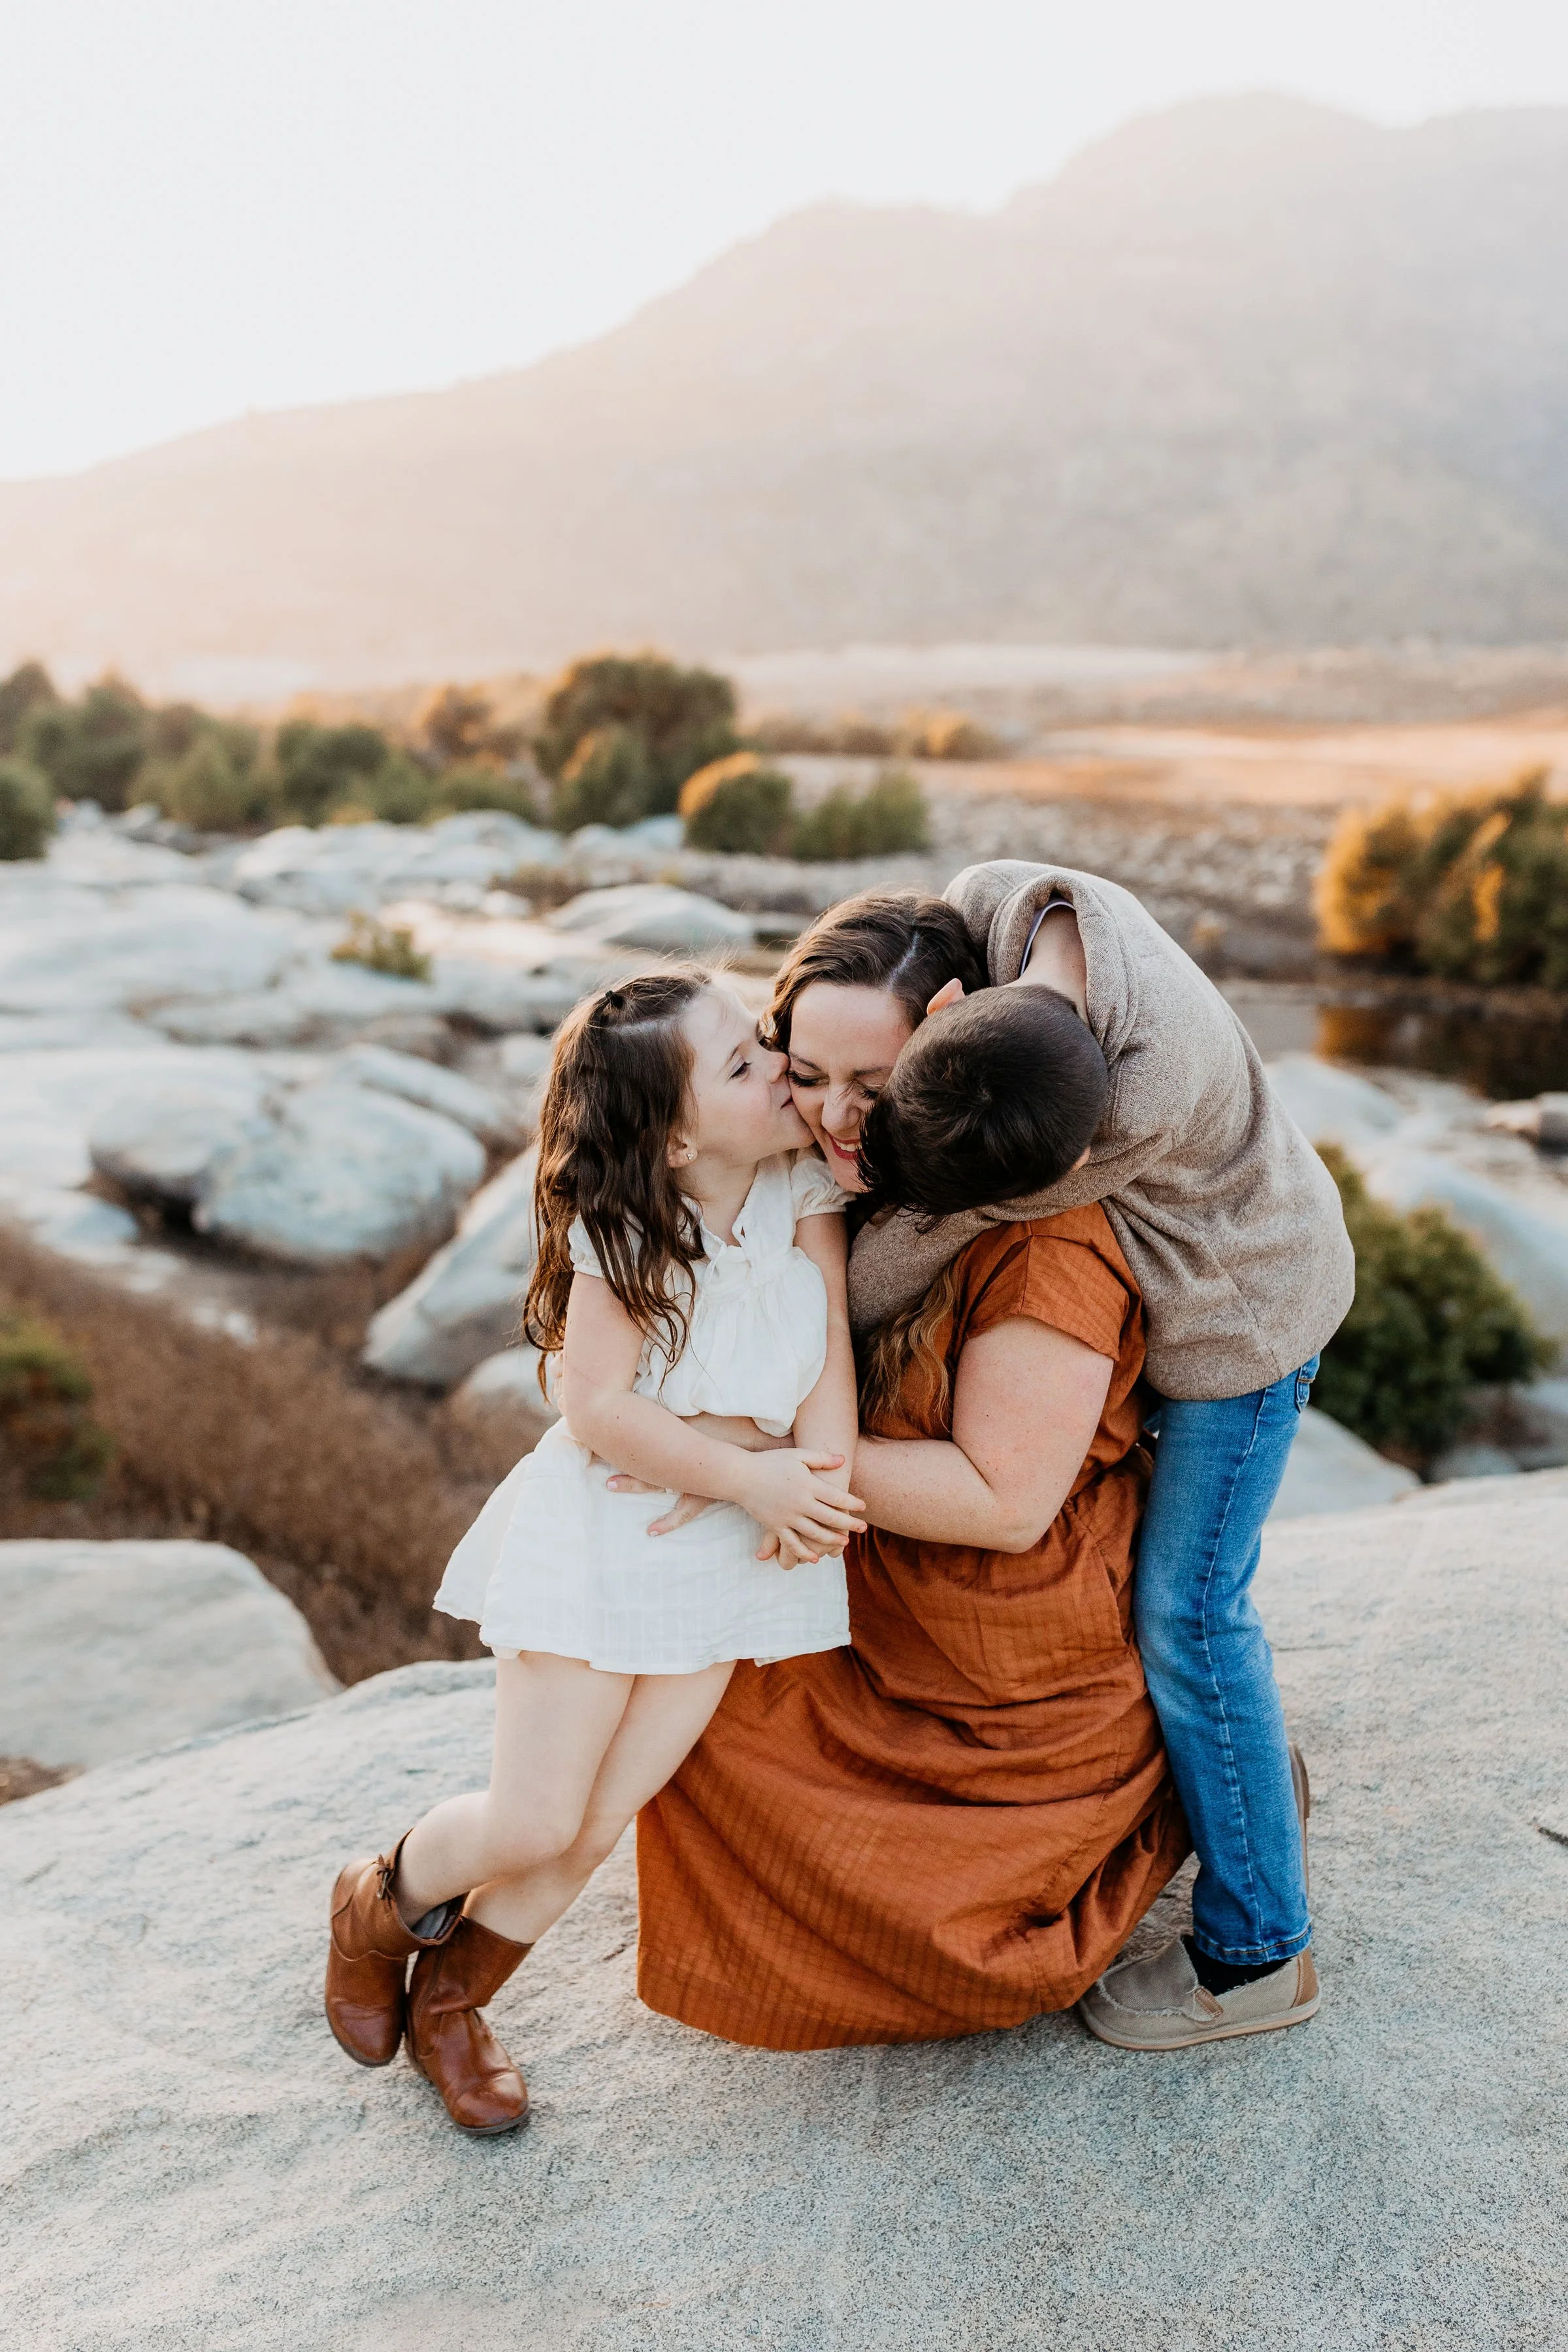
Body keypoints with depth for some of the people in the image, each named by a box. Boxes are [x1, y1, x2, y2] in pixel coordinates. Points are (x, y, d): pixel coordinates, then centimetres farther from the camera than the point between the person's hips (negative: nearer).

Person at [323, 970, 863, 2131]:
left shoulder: (804, 1186, -4)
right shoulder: (622, 1234, -16)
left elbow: (832, 1348, -7)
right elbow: (602, 1411, -19)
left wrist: (819, 1479, -23)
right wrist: (755, 1475, -22)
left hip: (729, 1552, 4)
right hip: (600, 1529, -4)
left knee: (598, 1825, 6)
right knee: (533, 1822, -1)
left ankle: (449, 1996, 32)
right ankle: (380, 1902, 33)